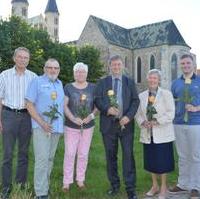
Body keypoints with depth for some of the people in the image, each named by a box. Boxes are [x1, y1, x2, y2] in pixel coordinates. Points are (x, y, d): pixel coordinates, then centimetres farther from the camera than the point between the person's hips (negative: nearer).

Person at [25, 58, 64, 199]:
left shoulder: (60, 84, 13)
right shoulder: (37, 82, -4)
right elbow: (29, 105, -9)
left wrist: (61, 123, 9)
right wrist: (42, 123, -18)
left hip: (56, 127, 6)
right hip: (41, 126, -5)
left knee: (50, 158, 13)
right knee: (42, 159, -8)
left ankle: (44, 185, 27)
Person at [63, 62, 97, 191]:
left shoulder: (93, 88, 3)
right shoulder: (68, 87, 0)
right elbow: (64, 105, -5)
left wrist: (92, 115, -15)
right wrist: (73, 118, -19)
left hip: (88, 126, 2)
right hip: (71, 126, -1)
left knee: (83, 154, 10)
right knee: (69, 153, 0)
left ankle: (80, 179, 24)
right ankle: (67, 181, 12)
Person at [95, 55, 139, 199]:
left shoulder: (130, 82, 8)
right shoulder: (103, 82, 9)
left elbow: (135, 101, 2)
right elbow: (97, 100, 2)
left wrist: (129, 116, -13)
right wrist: (107, 109, -17)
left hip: (126, 123, -1)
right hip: (108, 124, 1)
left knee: (128, 155, -3)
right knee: (111, 156, 9)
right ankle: (114, 185, 23)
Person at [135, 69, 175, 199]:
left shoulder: (166, 94, -3)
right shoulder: (142, 96, 9)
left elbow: (170, 114, -10)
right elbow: (138, 114, 9)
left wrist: (156, 121, -18)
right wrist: (143, 122, -11)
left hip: (162, 135, -3)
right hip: (148, 134, 4)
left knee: (163, 161, 3)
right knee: (151, 161, 12)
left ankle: (163, 188, 21)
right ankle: (154, 186, 30)